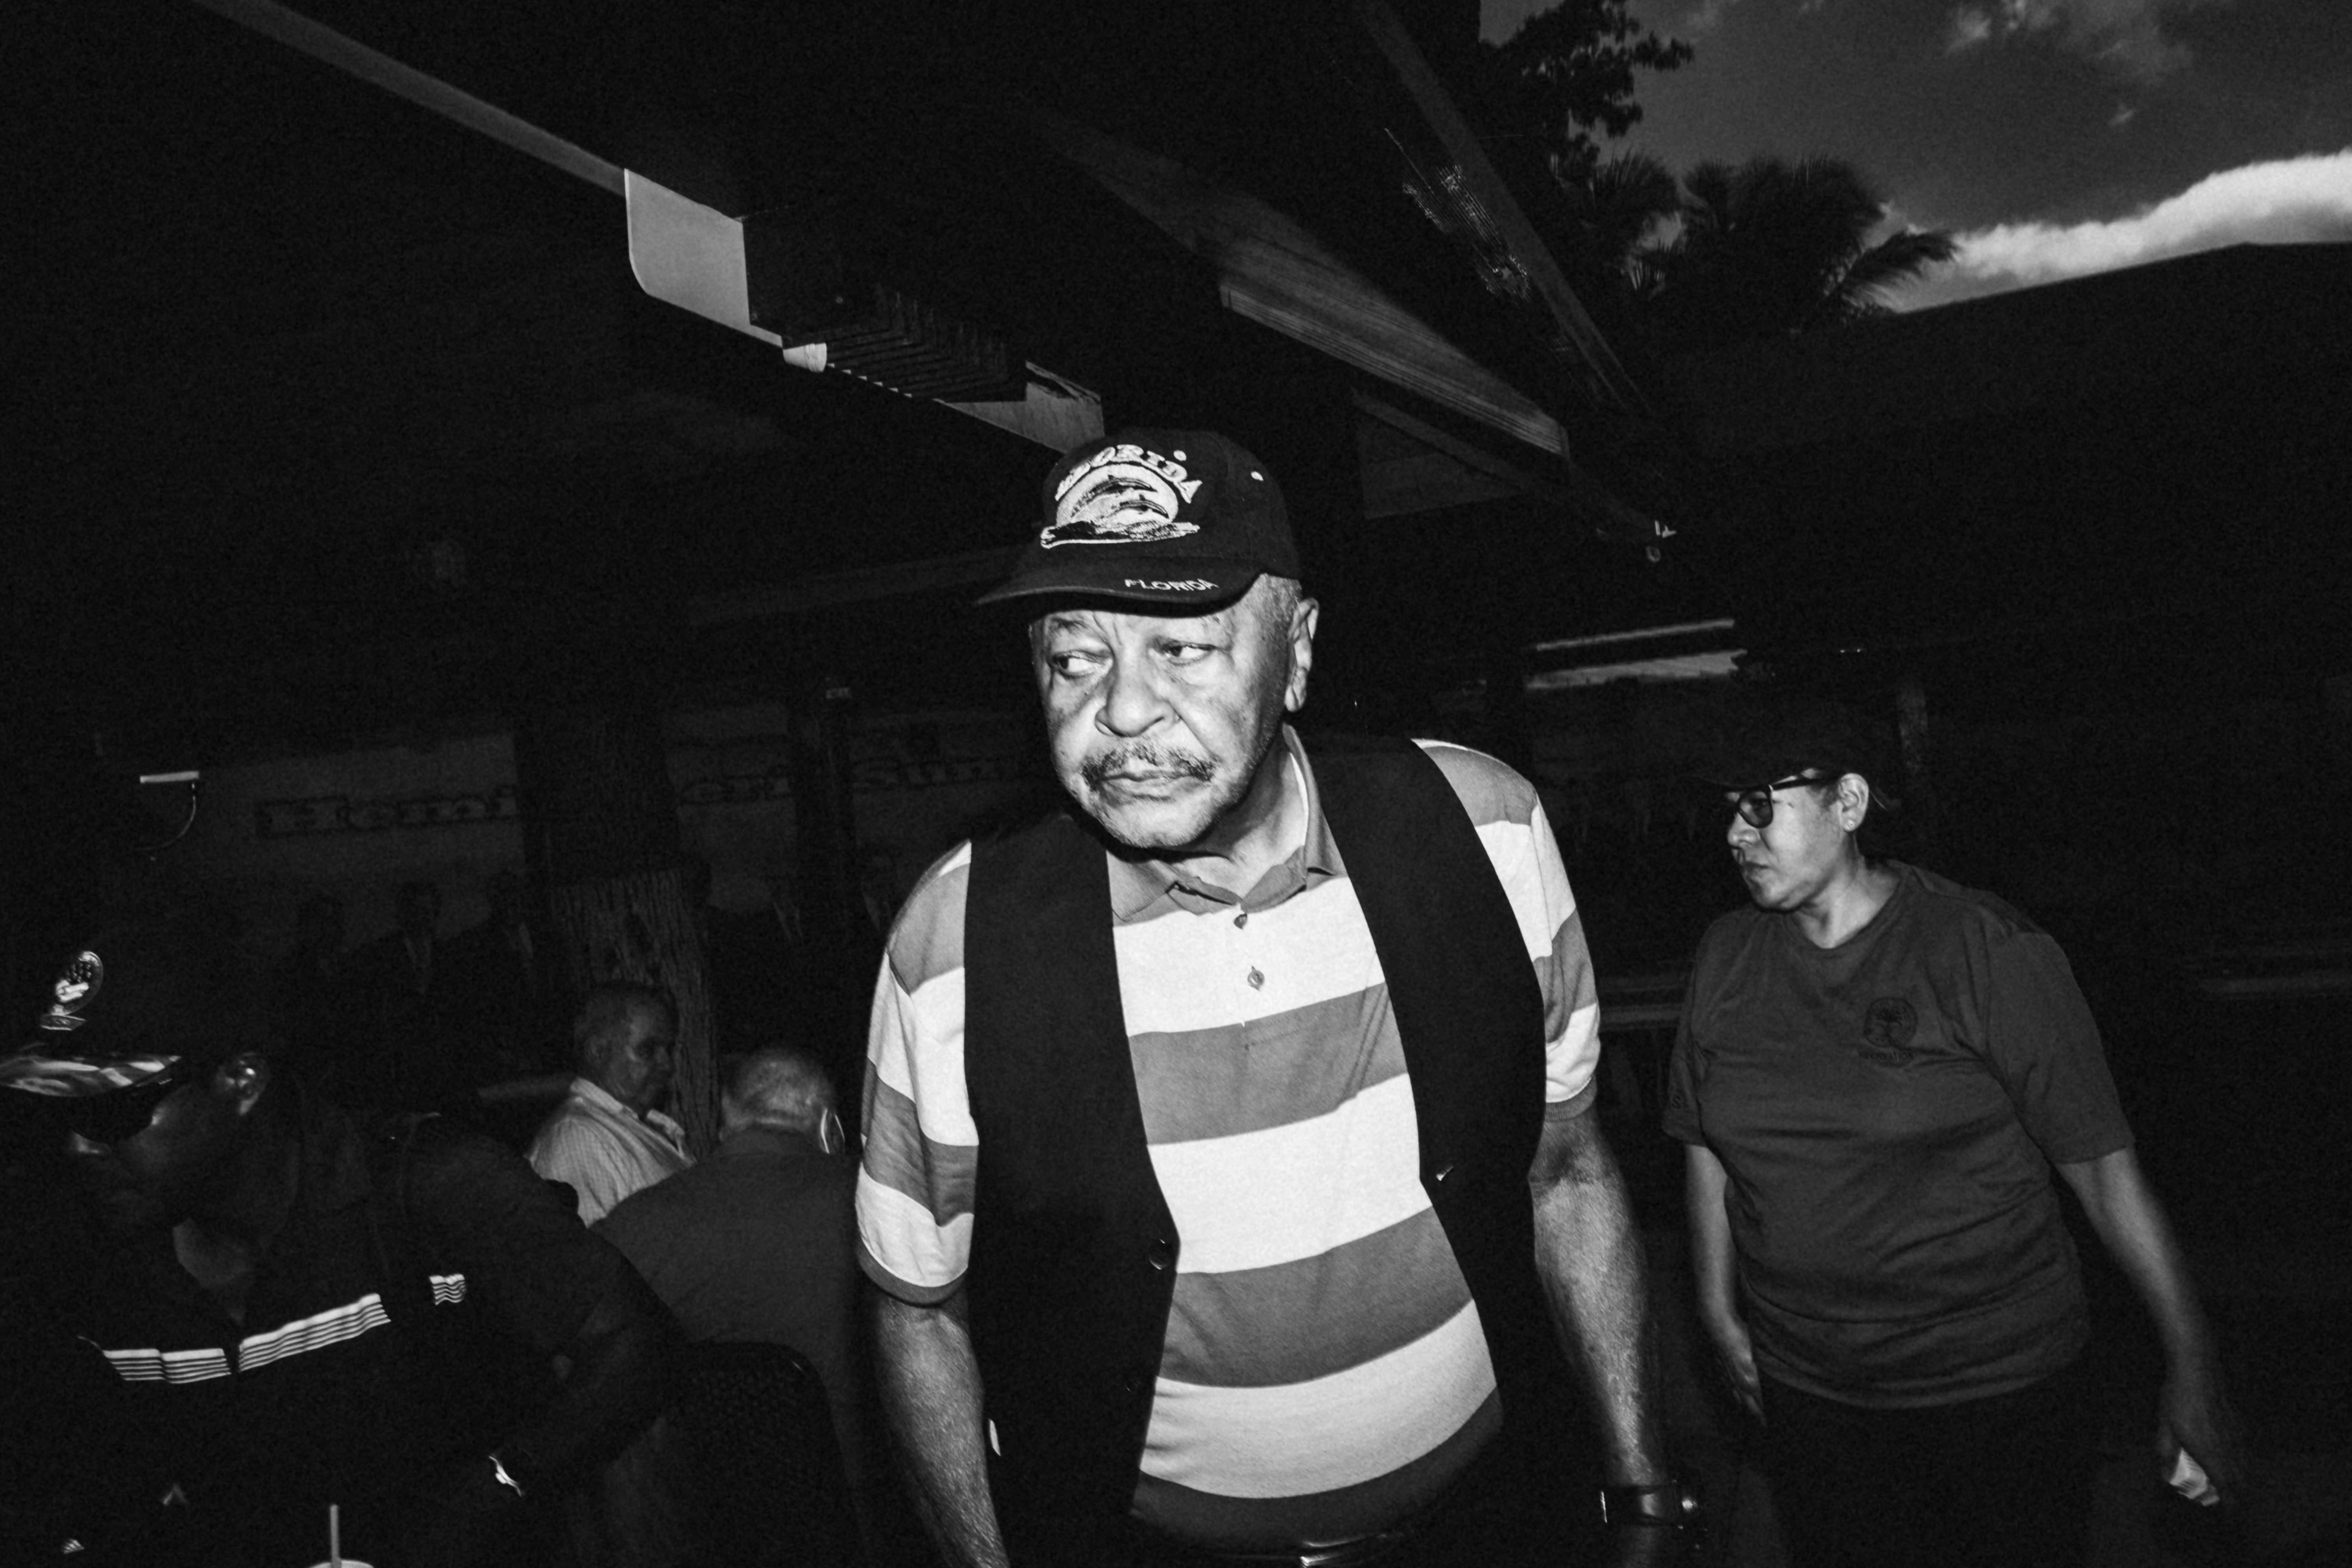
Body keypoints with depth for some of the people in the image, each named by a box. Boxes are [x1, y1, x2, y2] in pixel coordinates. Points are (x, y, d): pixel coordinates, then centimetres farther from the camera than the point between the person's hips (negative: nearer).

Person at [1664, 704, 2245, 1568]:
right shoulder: (1726, 957, -1)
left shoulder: (1984, 949, -13)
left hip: (1998, 1388, -3)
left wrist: (2190, 1365, -8)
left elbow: (2102, 1163, -10)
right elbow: (1708, 1151, 7)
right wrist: (1722, 1317, 9)